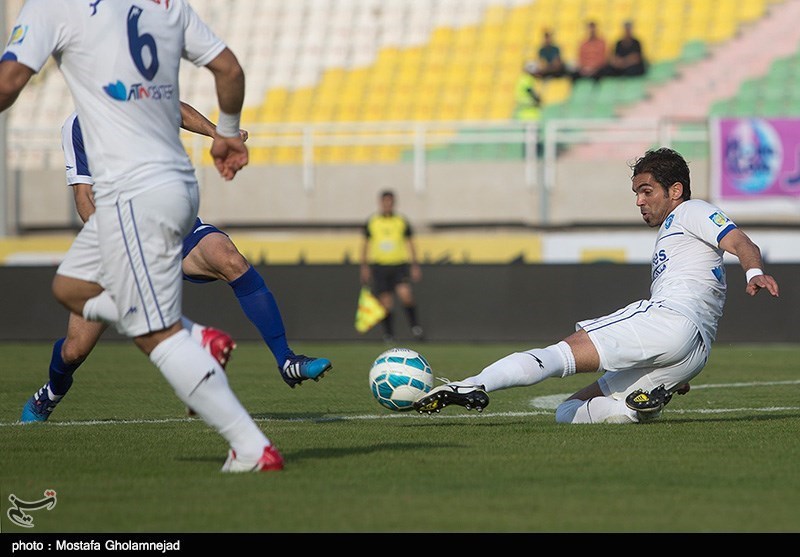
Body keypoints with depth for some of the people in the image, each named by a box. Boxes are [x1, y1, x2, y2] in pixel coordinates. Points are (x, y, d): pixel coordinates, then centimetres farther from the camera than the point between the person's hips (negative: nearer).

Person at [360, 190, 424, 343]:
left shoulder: (402, 221, 6)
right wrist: (364, 267, 3)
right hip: (379, 266, 1)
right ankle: (388, 334, 11)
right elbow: (365, 244, 11)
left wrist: (415, 266, 4)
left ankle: (415, 326, -7)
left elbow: (410, 244, 11)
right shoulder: (371, 222, 6)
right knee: (386, 303, -3)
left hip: (400, 265, -1)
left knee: (405, 294, -23)